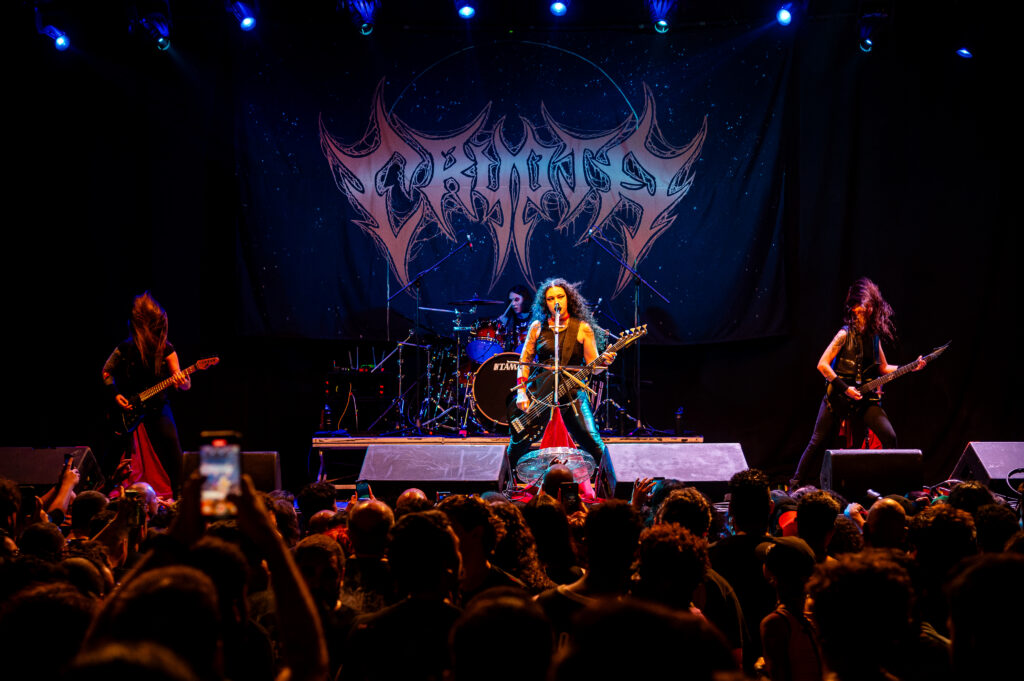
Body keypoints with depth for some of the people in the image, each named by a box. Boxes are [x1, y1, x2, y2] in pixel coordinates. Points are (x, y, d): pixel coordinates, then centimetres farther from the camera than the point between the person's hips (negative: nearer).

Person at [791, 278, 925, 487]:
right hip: (838, 396, -5)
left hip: (865, 396, 5)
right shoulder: (845, 334, -8)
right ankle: (797, 484, 10)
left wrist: (910, 368, 6)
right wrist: (845, 389, -16)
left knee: (889, 436, -11)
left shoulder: (874, 336, 10)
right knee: (819, 442, -1)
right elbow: (822, 365, -13)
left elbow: (884, 368, 19)